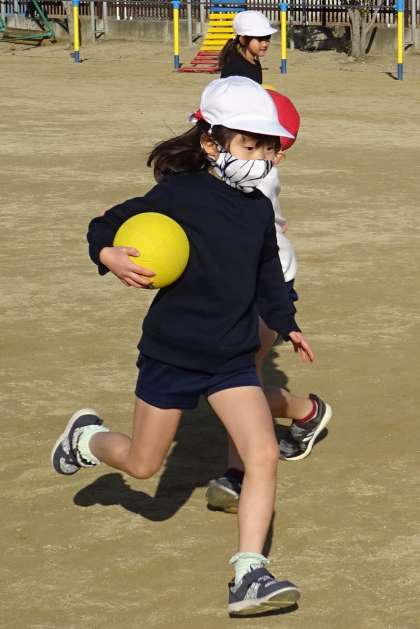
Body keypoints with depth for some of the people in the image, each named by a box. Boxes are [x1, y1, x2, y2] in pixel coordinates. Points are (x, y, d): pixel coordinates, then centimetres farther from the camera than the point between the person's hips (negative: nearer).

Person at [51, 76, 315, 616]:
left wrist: (285, 324, 28)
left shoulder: (259, 210, 3)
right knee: (143, 464, 11)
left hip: (232, 357, 4)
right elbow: (106, 226, -10)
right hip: (171, 353, -4)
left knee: (264, 455, -12)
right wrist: (109, 257, -30)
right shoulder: (179, 195, -14)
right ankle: (86, 437, 45)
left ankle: (249, 576, -9)